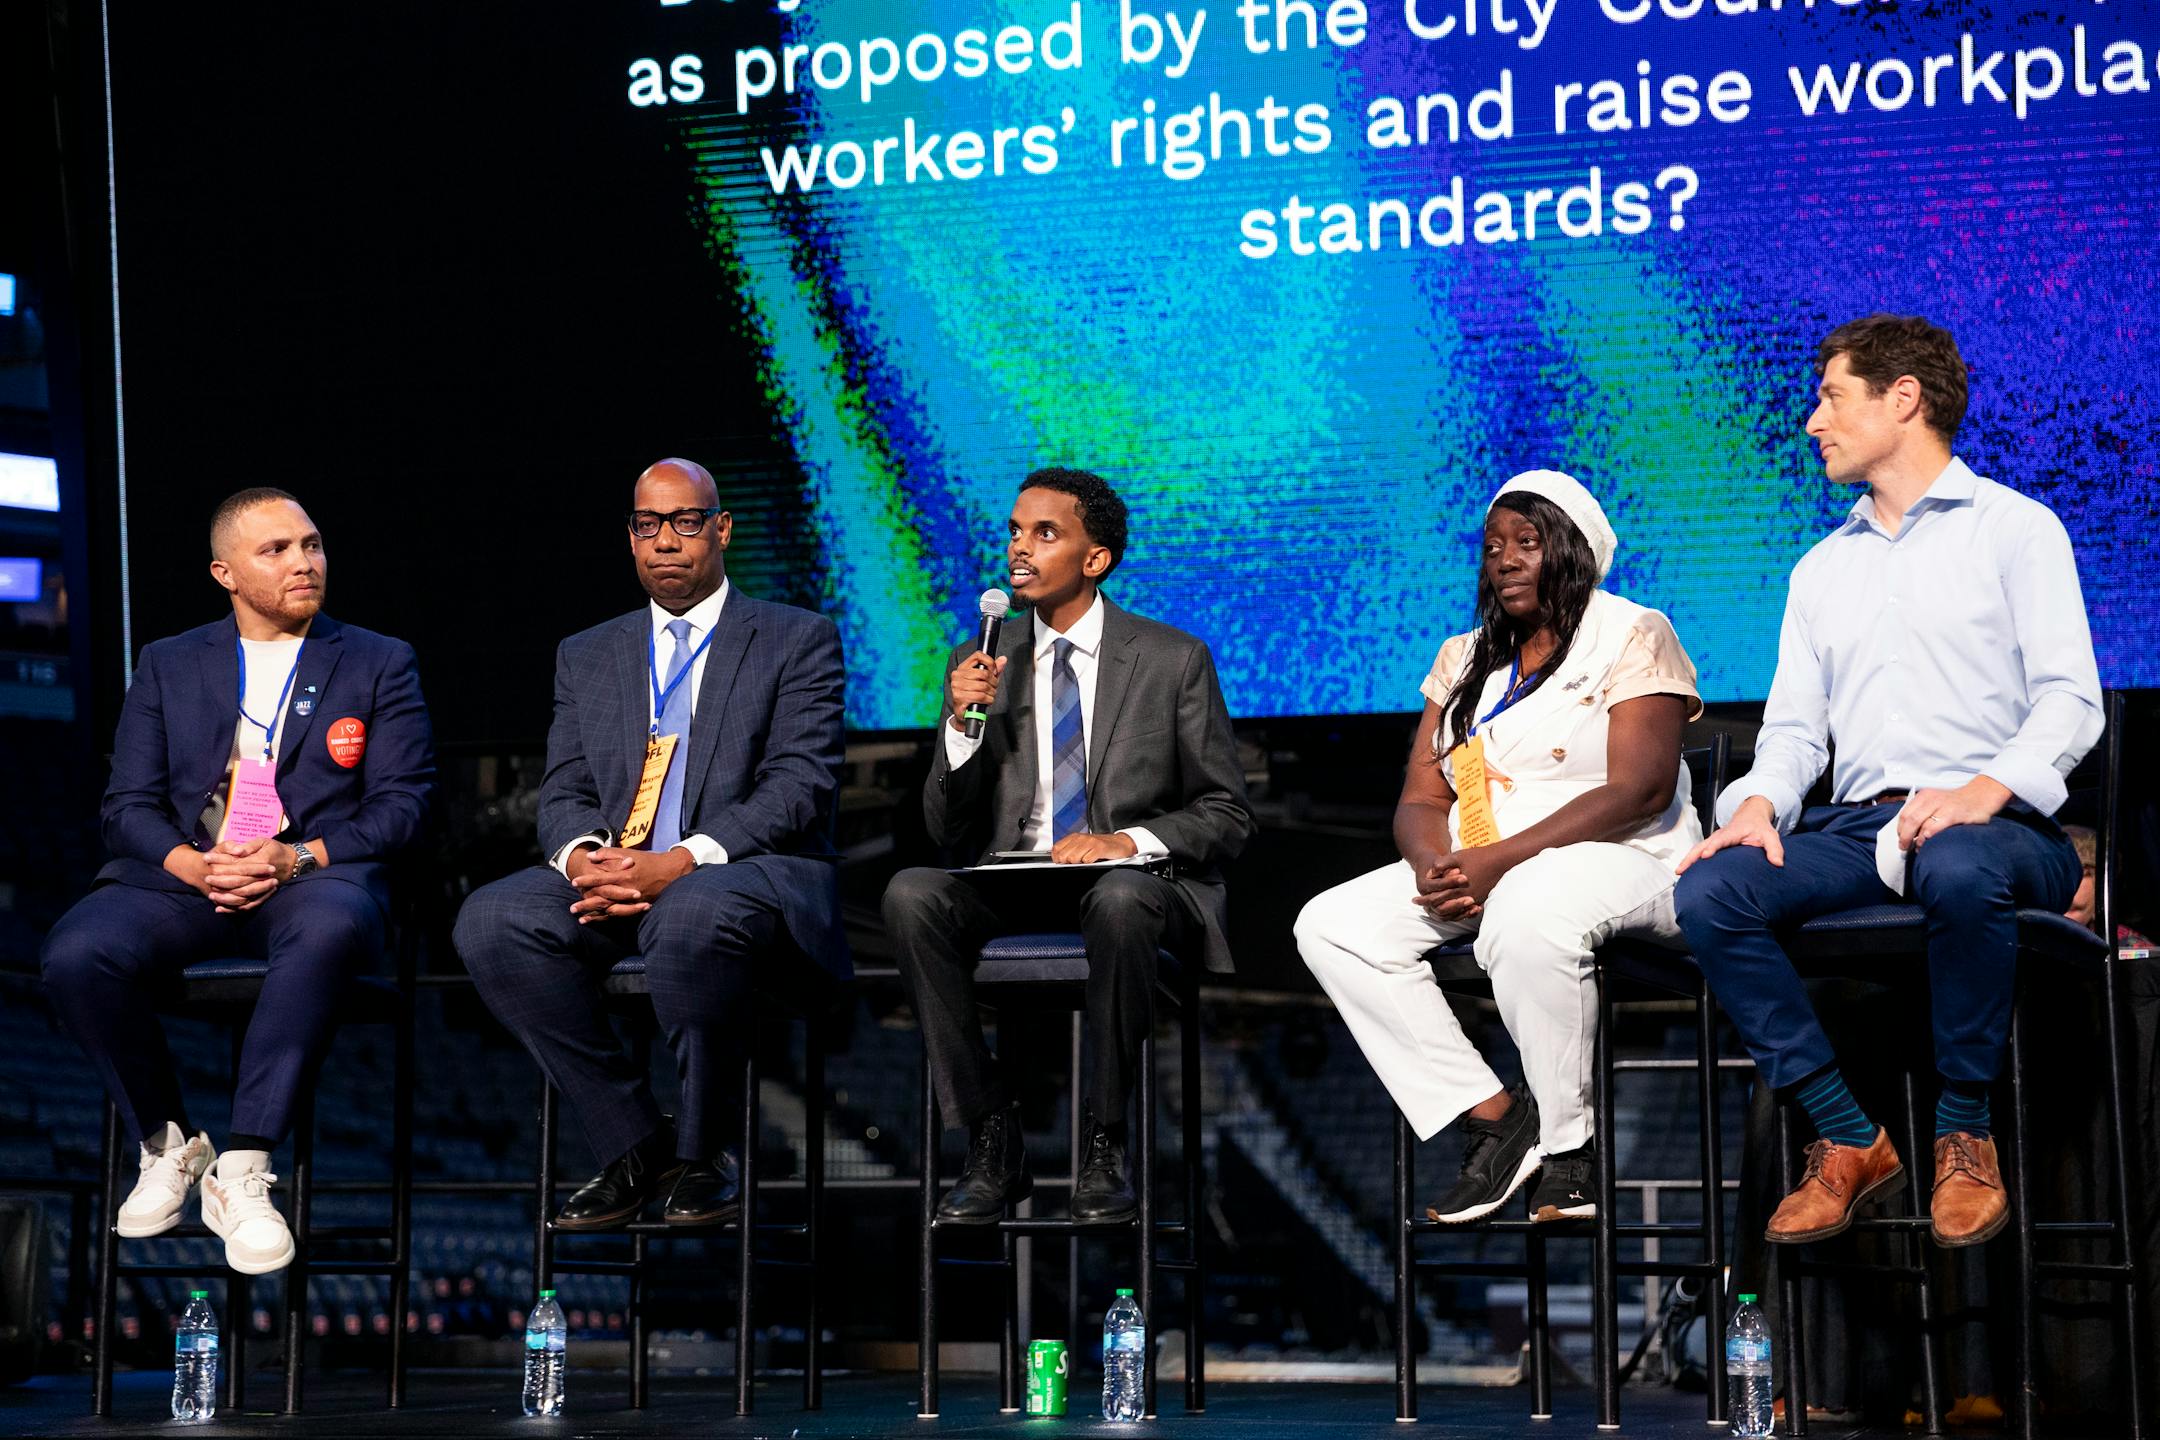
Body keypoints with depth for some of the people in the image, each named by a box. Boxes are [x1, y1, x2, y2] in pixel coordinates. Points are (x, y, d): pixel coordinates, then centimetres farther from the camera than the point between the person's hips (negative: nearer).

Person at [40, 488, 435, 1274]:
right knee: (76, 955, -30)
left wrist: (299, 859, -13)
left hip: (314, 877, -2)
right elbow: (129, 806, 11)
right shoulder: (169, 666, 19)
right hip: (181, 878, 2)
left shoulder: (380, 663, 15)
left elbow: (402, 802, 5)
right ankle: (168, 1145, -6)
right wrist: (194, 865, -11)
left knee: (328, 929, -40)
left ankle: (242, 1172, -34)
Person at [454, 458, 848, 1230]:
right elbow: (565, 790, 13)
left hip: (755, 870, -4)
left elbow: (799, 788, -6)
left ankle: (708, 1154, -17)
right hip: (613, 874, 5)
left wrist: (680, 863, -20)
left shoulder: (798, 640, 7)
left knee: (691, 917, -40)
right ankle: (634, 1146, -14)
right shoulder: (586, 656, 21)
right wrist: (582, 857, -14)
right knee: (491, 921, -25)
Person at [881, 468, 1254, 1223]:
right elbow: (949, 833, 7)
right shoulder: (982, 665, 9)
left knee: (1120, 900, -39)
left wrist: (1129, 843, -16)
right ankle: (993, 1143, -21)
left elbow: (1227, 816, 2)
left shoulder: (1173, 660, 3)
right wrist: (964, 723, -10)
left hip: (1133, 881, -3)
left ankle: (1104, 1146, -23)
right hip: (1012, 889, 3)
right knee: (910, 893, -28)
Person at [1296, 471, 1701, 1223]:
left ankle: (1570, 1142, -22)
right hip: (1477, 872, 7)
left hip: (1622, 862, -7)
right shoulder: (1464, 660, 19)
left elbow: (1642, 790, -14)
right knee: (1331, 926, -15)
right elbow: (1419, 798, 12)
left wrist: (1499, 861, -22)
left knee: (1526, 915, -41)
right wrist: (1434, 863, -14)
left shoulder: (1631, 634, -1)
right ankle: (1490, 1115, -16)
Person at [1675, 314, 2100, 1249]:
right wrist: (1760, 802, -5)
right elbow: (1794, 724, 19)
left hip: (1995, 824, -5)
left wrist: (1986, 788, -22)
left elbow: (2069, 699, -3)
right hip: (1858, 824, 5)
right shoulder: (1822, 569, 26)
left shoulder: (2013, 529, 8)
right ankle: (1848, 1139, -18)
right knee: (1707, 895, -24)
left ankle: (1965, 1135, -20)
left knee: (1960, 872, -41)